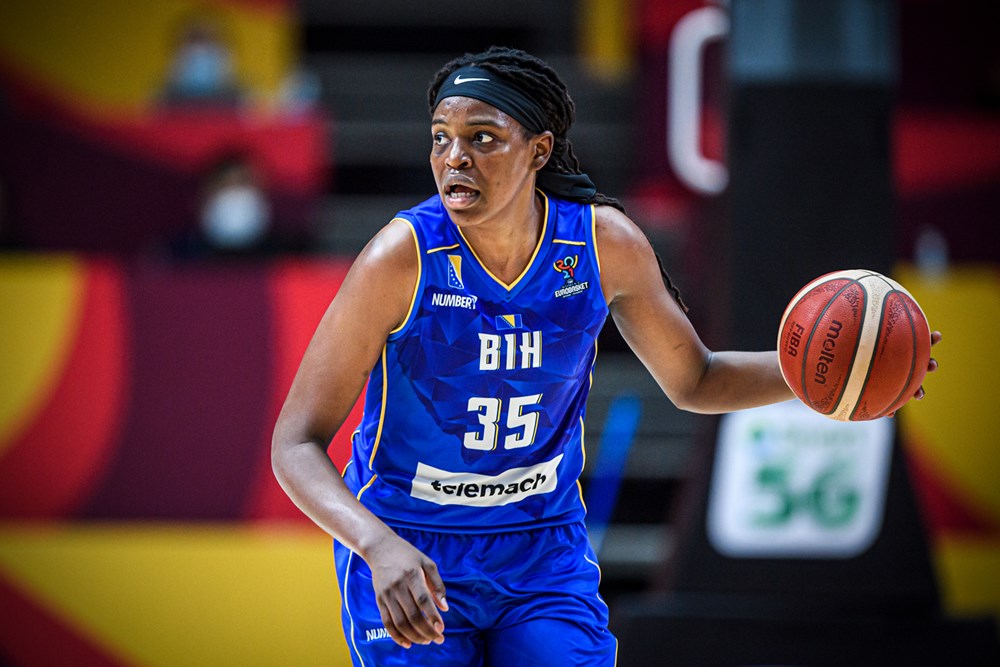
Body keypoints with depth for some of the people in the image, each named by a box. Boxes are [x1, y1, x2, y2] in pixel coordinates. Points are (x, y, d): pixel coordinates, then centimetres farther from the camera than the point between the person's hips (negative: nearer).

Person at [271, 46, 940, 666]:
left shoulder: (605, 243, -10)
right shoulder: (403, 256, -21)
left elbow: (694, 380, 8)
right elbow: (296, 444, -21)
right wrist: (380, 547, -38)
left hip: (545, 551, 3)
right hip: (408, 556, -3)